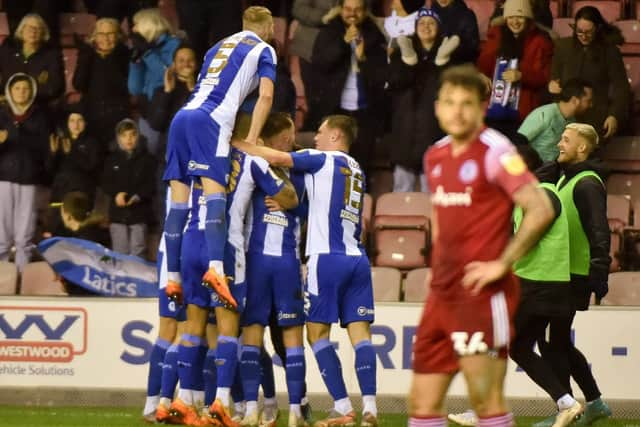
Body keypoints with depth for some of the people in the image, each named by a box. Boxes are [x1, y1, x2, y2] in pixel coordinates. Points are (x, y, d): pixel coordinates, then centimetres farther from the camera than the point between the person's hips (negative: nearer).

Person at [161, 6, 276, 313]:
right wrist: (251, 140, 0)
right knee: (215, 194, -18)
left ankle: (173, 277, 3)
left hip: (182, 116, 6)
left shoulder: (219, 46, 31)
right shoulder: (263, 50, 12)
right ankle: (215, 268, -36)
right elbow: (265, 96, -1)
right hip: (210, 120, -6)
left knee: (179, 201, 4)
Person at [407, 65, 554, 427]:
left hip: (483, 294, -8)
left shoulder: (496, 152, -11)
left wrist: (502, 264, -15)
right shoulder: (435, 156, 13)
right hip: (443, 293, 8)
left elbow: (541, 210, -17)